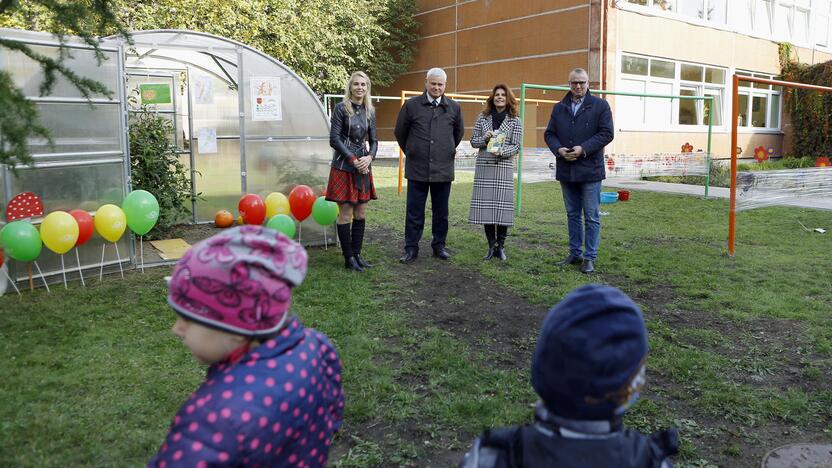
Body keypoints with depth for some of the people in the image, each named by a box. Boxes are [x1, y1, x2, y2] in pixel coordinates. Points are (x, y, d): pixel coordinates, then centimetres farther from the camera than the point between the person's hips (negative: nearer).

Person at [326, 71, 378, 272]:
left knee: (361, 214, 8)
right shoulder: (341, 108, -4)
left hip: (363, 167, 5)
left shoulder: (370, 111, 11)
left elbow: (373, 140, 13)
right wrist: (354, 160, -12)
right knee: (345, 214, -2)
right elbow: (334, 139, -9)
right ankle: (348, 258, 7)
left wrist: (369, 157, -7)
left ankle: (357, 254, 18)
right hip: (344, 167, -5)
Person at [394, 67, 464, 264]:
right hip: (417, 169, -2)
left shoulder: (453, 107, 5)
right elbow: (400, 131, 11)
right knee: (414, 211, 3)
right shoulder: (411, 105, -1)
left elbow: (458, 132, 22)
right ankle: (411, 249, 12)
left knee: (441, 211, 10)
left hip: (443, 169, 2)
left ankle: (439, 246, 23)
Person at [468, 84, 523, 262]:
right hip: (484, 167, 2)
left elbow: (517, 146, 1)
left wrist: (502, 151, -17)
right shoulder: (483, 117, 9)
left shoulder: (515, 120, 4)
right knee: (485, 206, -1)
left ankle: (501, 246, 9)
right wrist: (485, 138, -11)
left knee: (502, 206, -5)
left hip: (504, 168, -2)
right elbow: (473, 141, 9)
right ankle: (491, 246, 11)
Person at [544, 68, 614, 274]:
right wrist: (558, 149, -9)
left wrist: (583, 149, -17)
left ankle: (590, 257, 7)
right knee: (572, 214, 13)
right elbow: (549, 134, 11)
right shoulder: (559, 108, 11)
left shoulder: (600, 106, -1)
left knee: (592, 216, 0)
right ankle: (575, 254, 22)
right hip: (566, 170, 5)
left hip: (590, 170, -4)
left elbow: (606, 133, -7)